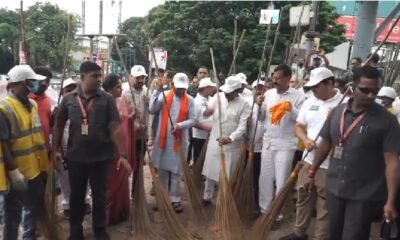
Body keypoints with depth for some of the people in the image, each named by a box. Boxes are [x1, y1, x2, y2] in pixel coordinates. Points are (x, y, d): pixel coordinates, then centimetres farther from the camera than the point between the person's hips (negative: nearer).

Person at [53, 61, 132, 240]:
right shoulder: (68, 99, -2)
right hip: (75, 157, 1)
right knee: (76, 195, 16)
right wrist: (56, 149, 3)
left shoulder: (106, 100, -6)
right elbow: (59, 125, 8)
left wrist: (122, 154, -14)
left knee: (99, 195, 12)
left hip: (100, 157, -1)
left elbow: (115, 128, -9)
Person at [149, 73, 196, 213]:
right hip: (163, 138, 1)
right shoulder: (164, 96, 0)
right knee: (162, 169, 10)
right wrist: (157, 91, -19)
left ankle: (175, 199, 15)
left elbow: (193, 120, -3)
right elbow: (152, 109, -13)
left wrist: (180, 125, -19)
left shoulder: (190, 100, 0)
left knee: (176, 171, 4)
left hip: (179, 140, -1)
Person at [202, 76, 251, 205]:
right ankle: (207, 197, 31)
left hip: (232, 145, -3)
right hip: (214, 141, 3)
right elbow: (205, 112, 0)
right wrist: (207, 110, -26)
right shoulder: (218, 97, -1)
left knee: (228, 175, 7)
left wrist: (230, 138, -31)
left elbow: (242, 126, -15)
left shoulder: (244, 105, -10)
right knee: (210, 171, 13)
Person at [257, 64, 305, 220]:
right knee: (265, 177, 12)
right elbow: (262, 117, 11)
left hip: (285, 144, -4)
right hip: (268, 141, 5)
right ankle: (264, 208, 25)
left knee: (281, 180, 4)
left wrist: (291, 108, -25)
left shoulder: (298, 96, -8)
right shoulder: (269, 93, 6)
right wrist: (259, 105, -7)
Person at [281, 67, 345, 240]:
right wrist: (306, 140, -7)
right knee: (303, 198, 18)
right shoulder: (309, 102, 7)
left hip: (330, 165, -6)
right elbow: (299, 126, 12)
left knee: (325, 205, 6)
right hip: (309, 160, 6)